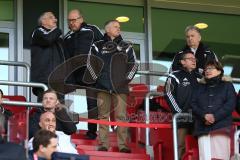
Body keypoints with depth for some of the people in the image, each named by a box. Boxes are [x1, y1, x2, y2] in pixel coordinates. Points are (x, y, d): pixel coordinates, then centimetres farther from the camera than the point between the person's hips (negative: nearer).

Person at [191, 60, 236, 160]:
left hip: (221, 126, -2)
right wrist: (204, 115, -8)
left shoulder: (227, 85, 19)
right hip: (203, 127, 2)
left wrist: (215, 116, -10)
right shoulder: (200, 88, 28)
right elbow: (193, 104, 13)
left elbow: (231, 104, 3)